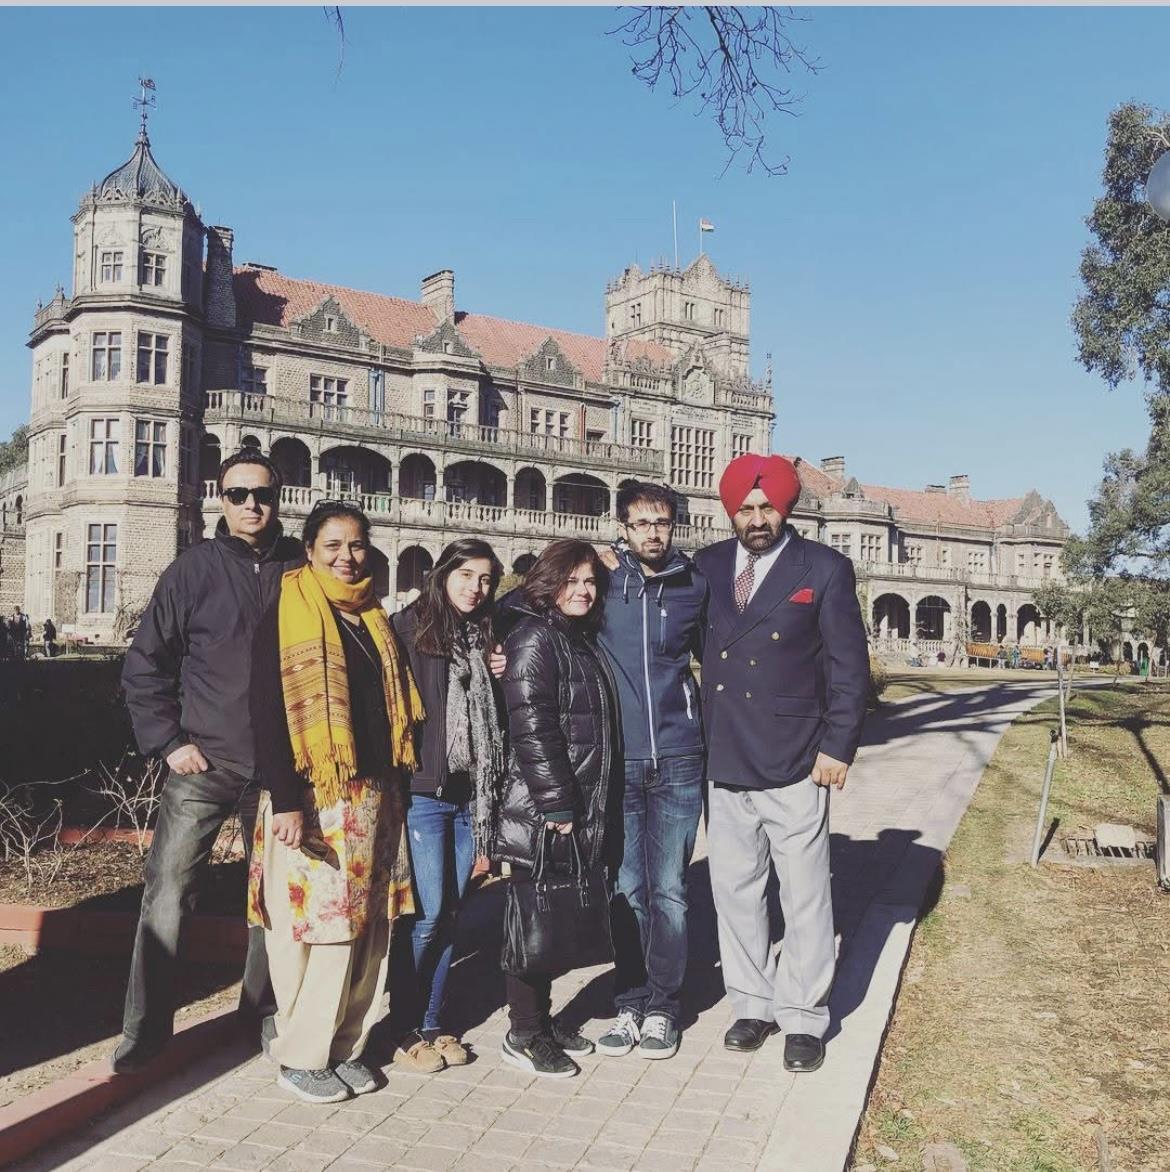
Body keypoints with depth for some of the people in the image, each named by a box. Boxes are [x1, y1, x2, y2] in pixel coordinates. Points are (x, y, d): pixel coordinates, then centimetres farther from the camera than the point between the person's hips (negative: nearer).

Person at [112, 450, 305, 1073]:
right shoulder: (194, 568, -2)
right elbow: (144, 664, 1)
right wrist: (169, 741, -7)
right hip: (204, 764, -2)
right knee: (166, 894, -3)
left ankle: (263, 1015, 29)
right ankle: (144, 1032, 10)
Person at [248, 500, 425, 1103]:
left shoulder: (374, 618, 14)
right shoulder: (287, 614, -5)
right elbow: (270, 711, -12)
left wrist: (393, 788, 11)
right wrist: (284, 800, -18)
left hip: (372, 797, 6)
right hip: (311, 798, -6)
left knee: (364, 925, 9)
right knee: (315, 922, -2)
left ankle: (345, 1047, 22)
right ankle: (299, 1055, 13)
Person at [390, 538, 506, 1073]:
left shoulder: (481, 639, 14)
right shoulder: (409, 627, -5)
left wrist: (496, 674, 2)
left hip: (467, 793, 6)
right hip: (422, 790, -6)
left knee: (449, 913, 10)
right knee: (427, 914, -5)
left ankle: (430, 1023, 22)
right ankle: (405, 1028, 11)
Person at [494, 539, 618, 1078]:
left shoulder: (584, 640, 15)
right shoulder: (533, 639, -12)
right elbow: (532, 727, -20)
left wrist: (587, 806, 16)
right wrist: (557, 805, -20)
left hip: (580, 812, 9)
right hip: (541, 812, -9)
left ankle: (542, 1018, 27)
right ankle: (523, 1034, 11)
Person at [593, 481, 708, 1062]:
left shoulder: (694, 585, 3)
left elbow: (714, 654, 16)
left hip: (677, 761, 0)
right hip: (616, 760, 0)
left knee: (668, 889, 5)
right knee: (626, 889, 7)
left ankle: (662, 1006, 18)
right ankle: (630, 1002, 21)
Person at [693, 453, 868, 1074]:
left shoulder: (824, 569, -2)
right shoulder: (706, 566, 8)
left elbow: (849, 664, -3)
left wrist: (838, 747, -8)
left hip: (794, 766, -3)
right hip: (723, 762, 4)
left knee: (804, 897, 4)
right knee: (735, 892, 12)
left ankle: (803, 1018, 18)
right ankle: (752, 1004, 27)